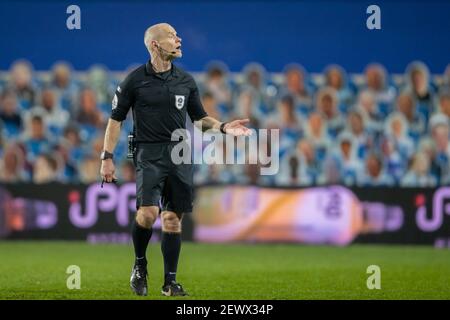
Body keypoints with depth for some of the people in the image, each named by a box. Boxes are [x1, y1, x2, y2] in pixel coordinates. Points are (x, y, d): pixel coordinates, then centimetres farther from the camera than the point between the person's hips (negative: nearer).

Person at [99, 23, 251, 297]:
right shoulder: (135, 80, -1)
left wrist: (223, 127, -1)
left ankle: (170, 282, 11)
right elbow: (116, 119, 4)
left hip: (180, 155, 4)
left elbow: (200, 118, 18)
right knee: (148, 213, -20)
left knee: (173, 219, 3)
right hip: (149, 155, -4)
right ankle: (140, 266, 5)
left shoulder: (186, 81, 10)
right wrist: (107, 157, -2)